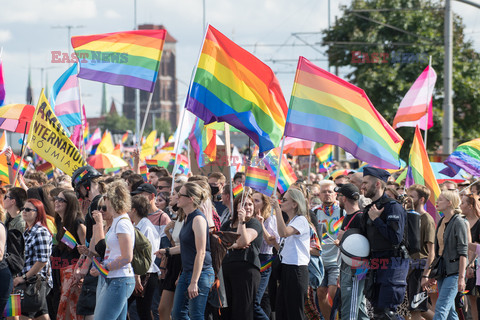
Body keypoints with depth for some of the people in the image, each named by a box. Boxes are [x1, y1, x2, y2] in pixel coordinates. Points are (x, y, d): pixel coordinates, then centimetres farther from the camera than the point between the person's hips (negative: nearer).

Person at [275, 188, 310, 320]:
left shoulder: (301, 220, -11)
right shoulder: (289, 222, 18)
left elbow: (284, 233, -29)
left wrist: (277, 209, -29)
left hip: (297, 269, -10)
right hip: (286, 268, 10)